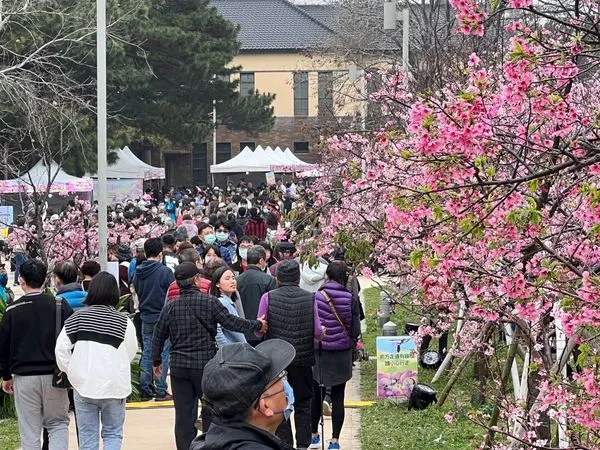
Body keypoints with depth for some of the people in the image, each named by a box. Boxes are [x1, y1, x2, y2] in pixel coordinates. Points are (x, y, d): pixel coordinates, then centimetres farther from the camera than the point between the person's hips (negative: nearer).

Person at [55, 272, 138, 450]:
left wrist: (70, 370, 9)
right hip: (114, 386, -1)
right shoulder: (124, 322, -8)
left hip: (83, 384, 1)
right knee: (113, 433, 10)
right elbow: (131, 353, -2)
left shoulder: (77, 318, -4)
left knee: (87, 436, 10)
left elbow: (61, 348, -5)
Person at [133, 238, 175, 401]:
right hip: (163, 317, -5)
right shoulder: (165, 271, -14)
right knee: (163, 354, 0)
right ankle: (160, 391, 0)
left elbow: (136, 293, 12)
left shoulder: (138, 272, 2)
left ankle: (145, 390, 13)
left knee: (146, 354, 11)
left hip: (145, 318, 5)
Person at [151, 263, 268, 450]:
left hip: (179, 367, 2)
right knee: (210, 412, 10)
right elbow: (232, 322, -7)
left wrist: (157, 361, 24)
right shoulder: (210, 302, -8)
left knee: (183, 414, 6)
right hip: (206, 364, -2)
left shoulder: (170, 308, 1)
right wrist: (257, 325, 8)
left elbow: (158, 337, 9)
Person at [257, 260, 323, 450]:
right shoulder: (310, 298, -5)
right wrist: (322, 332, 16)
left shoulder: (268, 297, -8)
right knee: (303, 403, 13)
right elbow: (318, 333, -7)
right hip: (303, 358, 1)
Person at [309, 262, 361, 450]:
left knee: (316, 395, 15)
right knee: (338, 397, 7)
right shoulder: (350, 299, -11)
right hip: (342, 355, 0)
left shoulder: (315, 298, -11)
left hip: (320, 353, 0)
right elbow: (356, 331, -8)